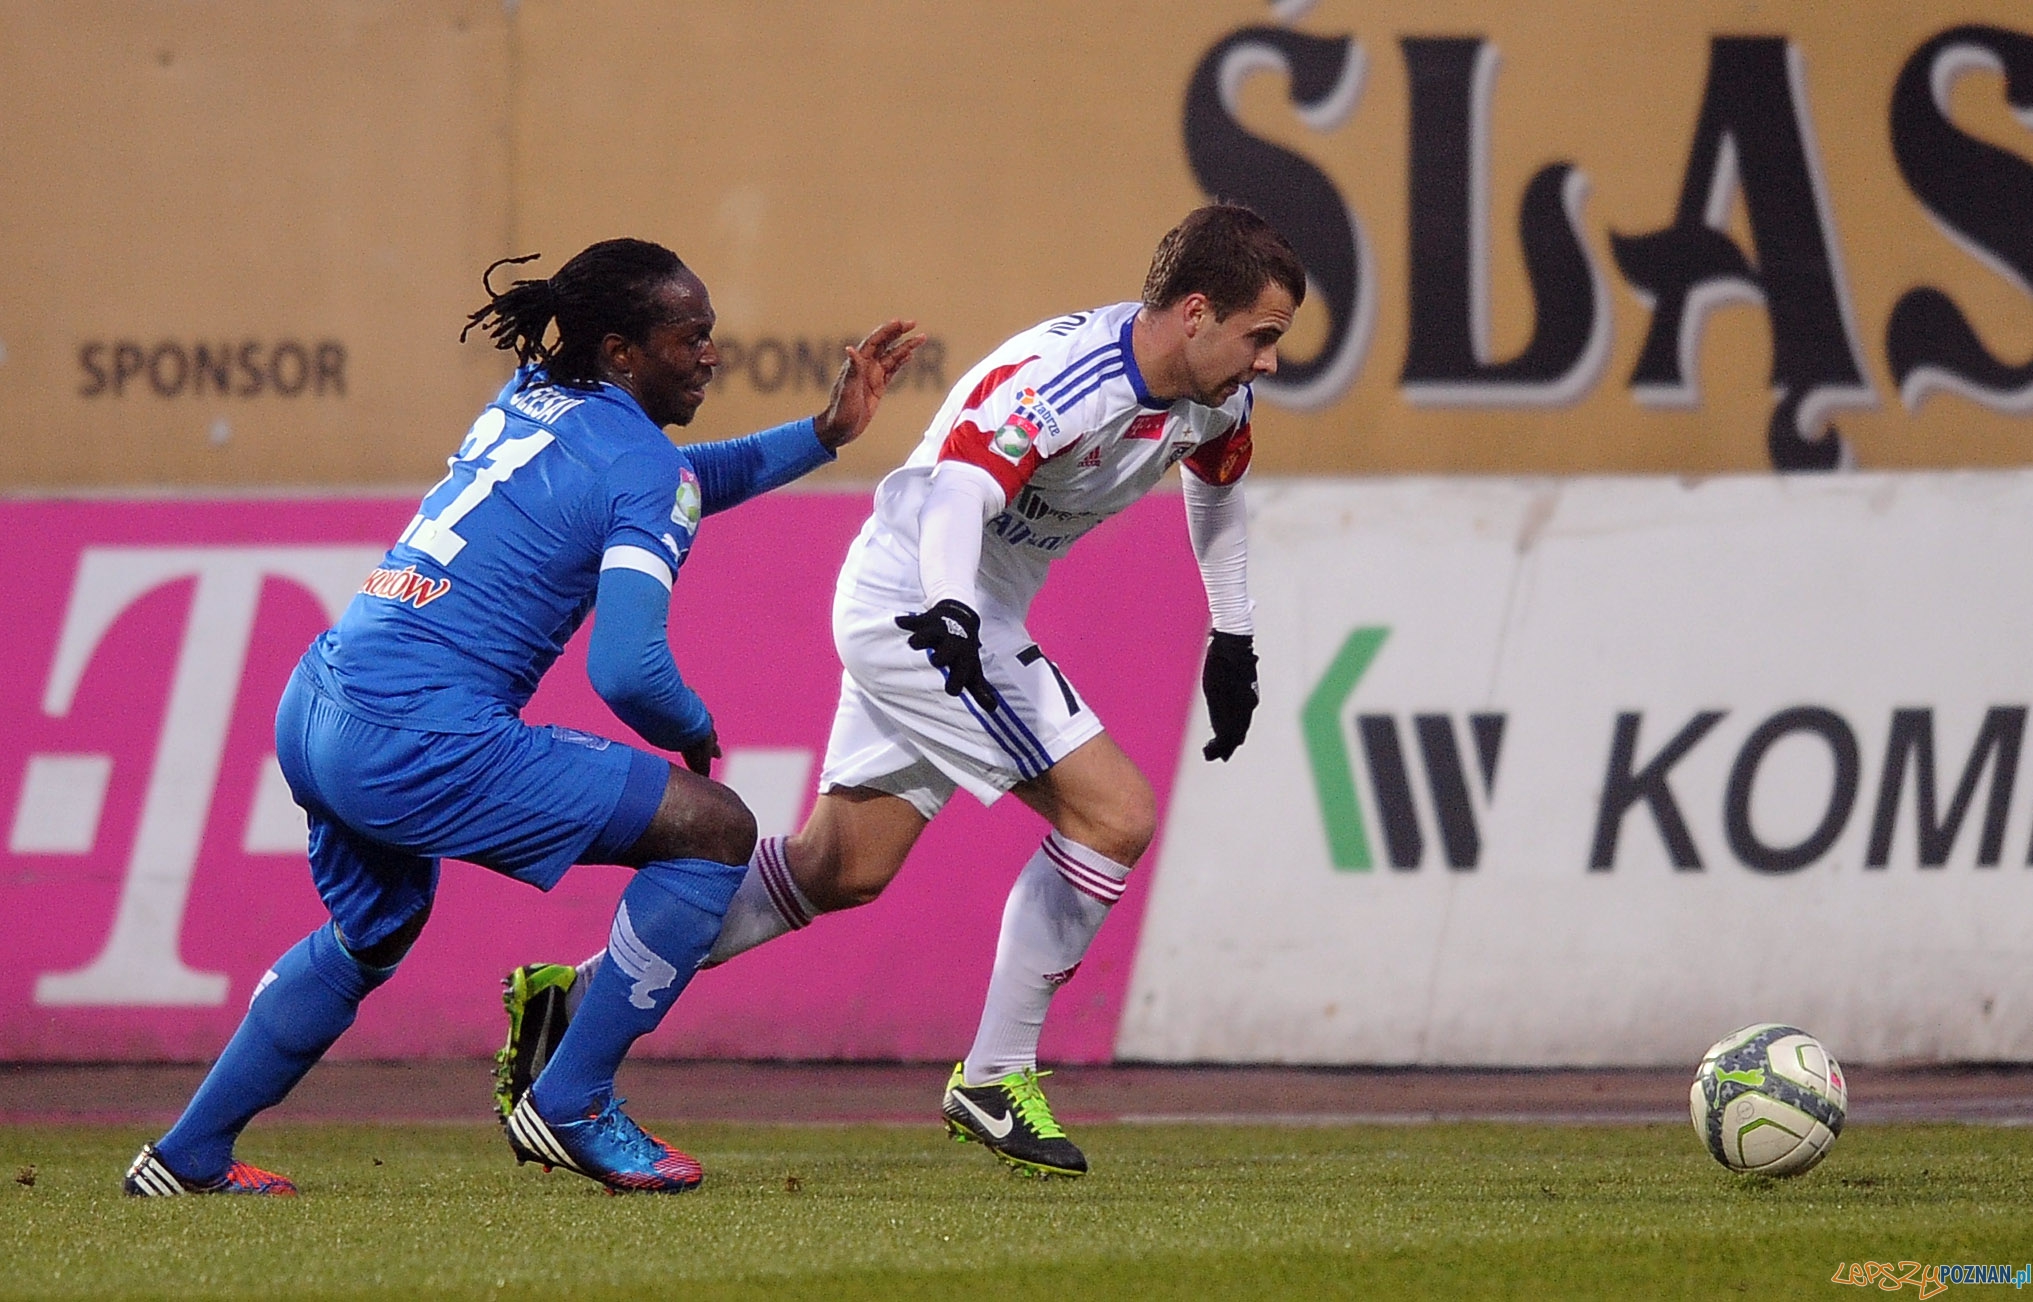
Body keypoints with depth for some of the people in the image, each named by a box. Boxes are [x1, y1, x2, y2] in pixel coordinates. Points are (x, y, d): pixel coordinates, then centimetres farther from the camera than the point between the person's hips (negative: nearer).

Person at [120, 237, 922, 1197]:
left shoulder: (534, 398, 18)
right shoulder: (639, 463, -7)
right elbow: (626, 670, -16)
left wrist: (825, 433, 31)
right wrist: (695, 734, 5)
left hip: (313, 710, 9)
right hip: (418, 739, -9)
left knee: (373, 932, 36)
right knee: (714, 827, -3)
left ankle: (188, 1156, 40)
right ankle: (570, 1108, 2)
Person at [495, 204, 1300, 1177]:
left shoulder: (1215, 394, 0)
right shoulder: (1064, 377, -27)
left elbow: (1217, 478, 23)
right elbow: (959, 493, -40)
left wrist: (1232, 639, 25)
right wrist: (949, 613, -57)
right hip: (918, 607, -9)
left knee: (843, 868, 13)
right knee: (1116, 815, -15)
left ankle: (573, 1000, 17)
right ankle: (994, 1078, -5)